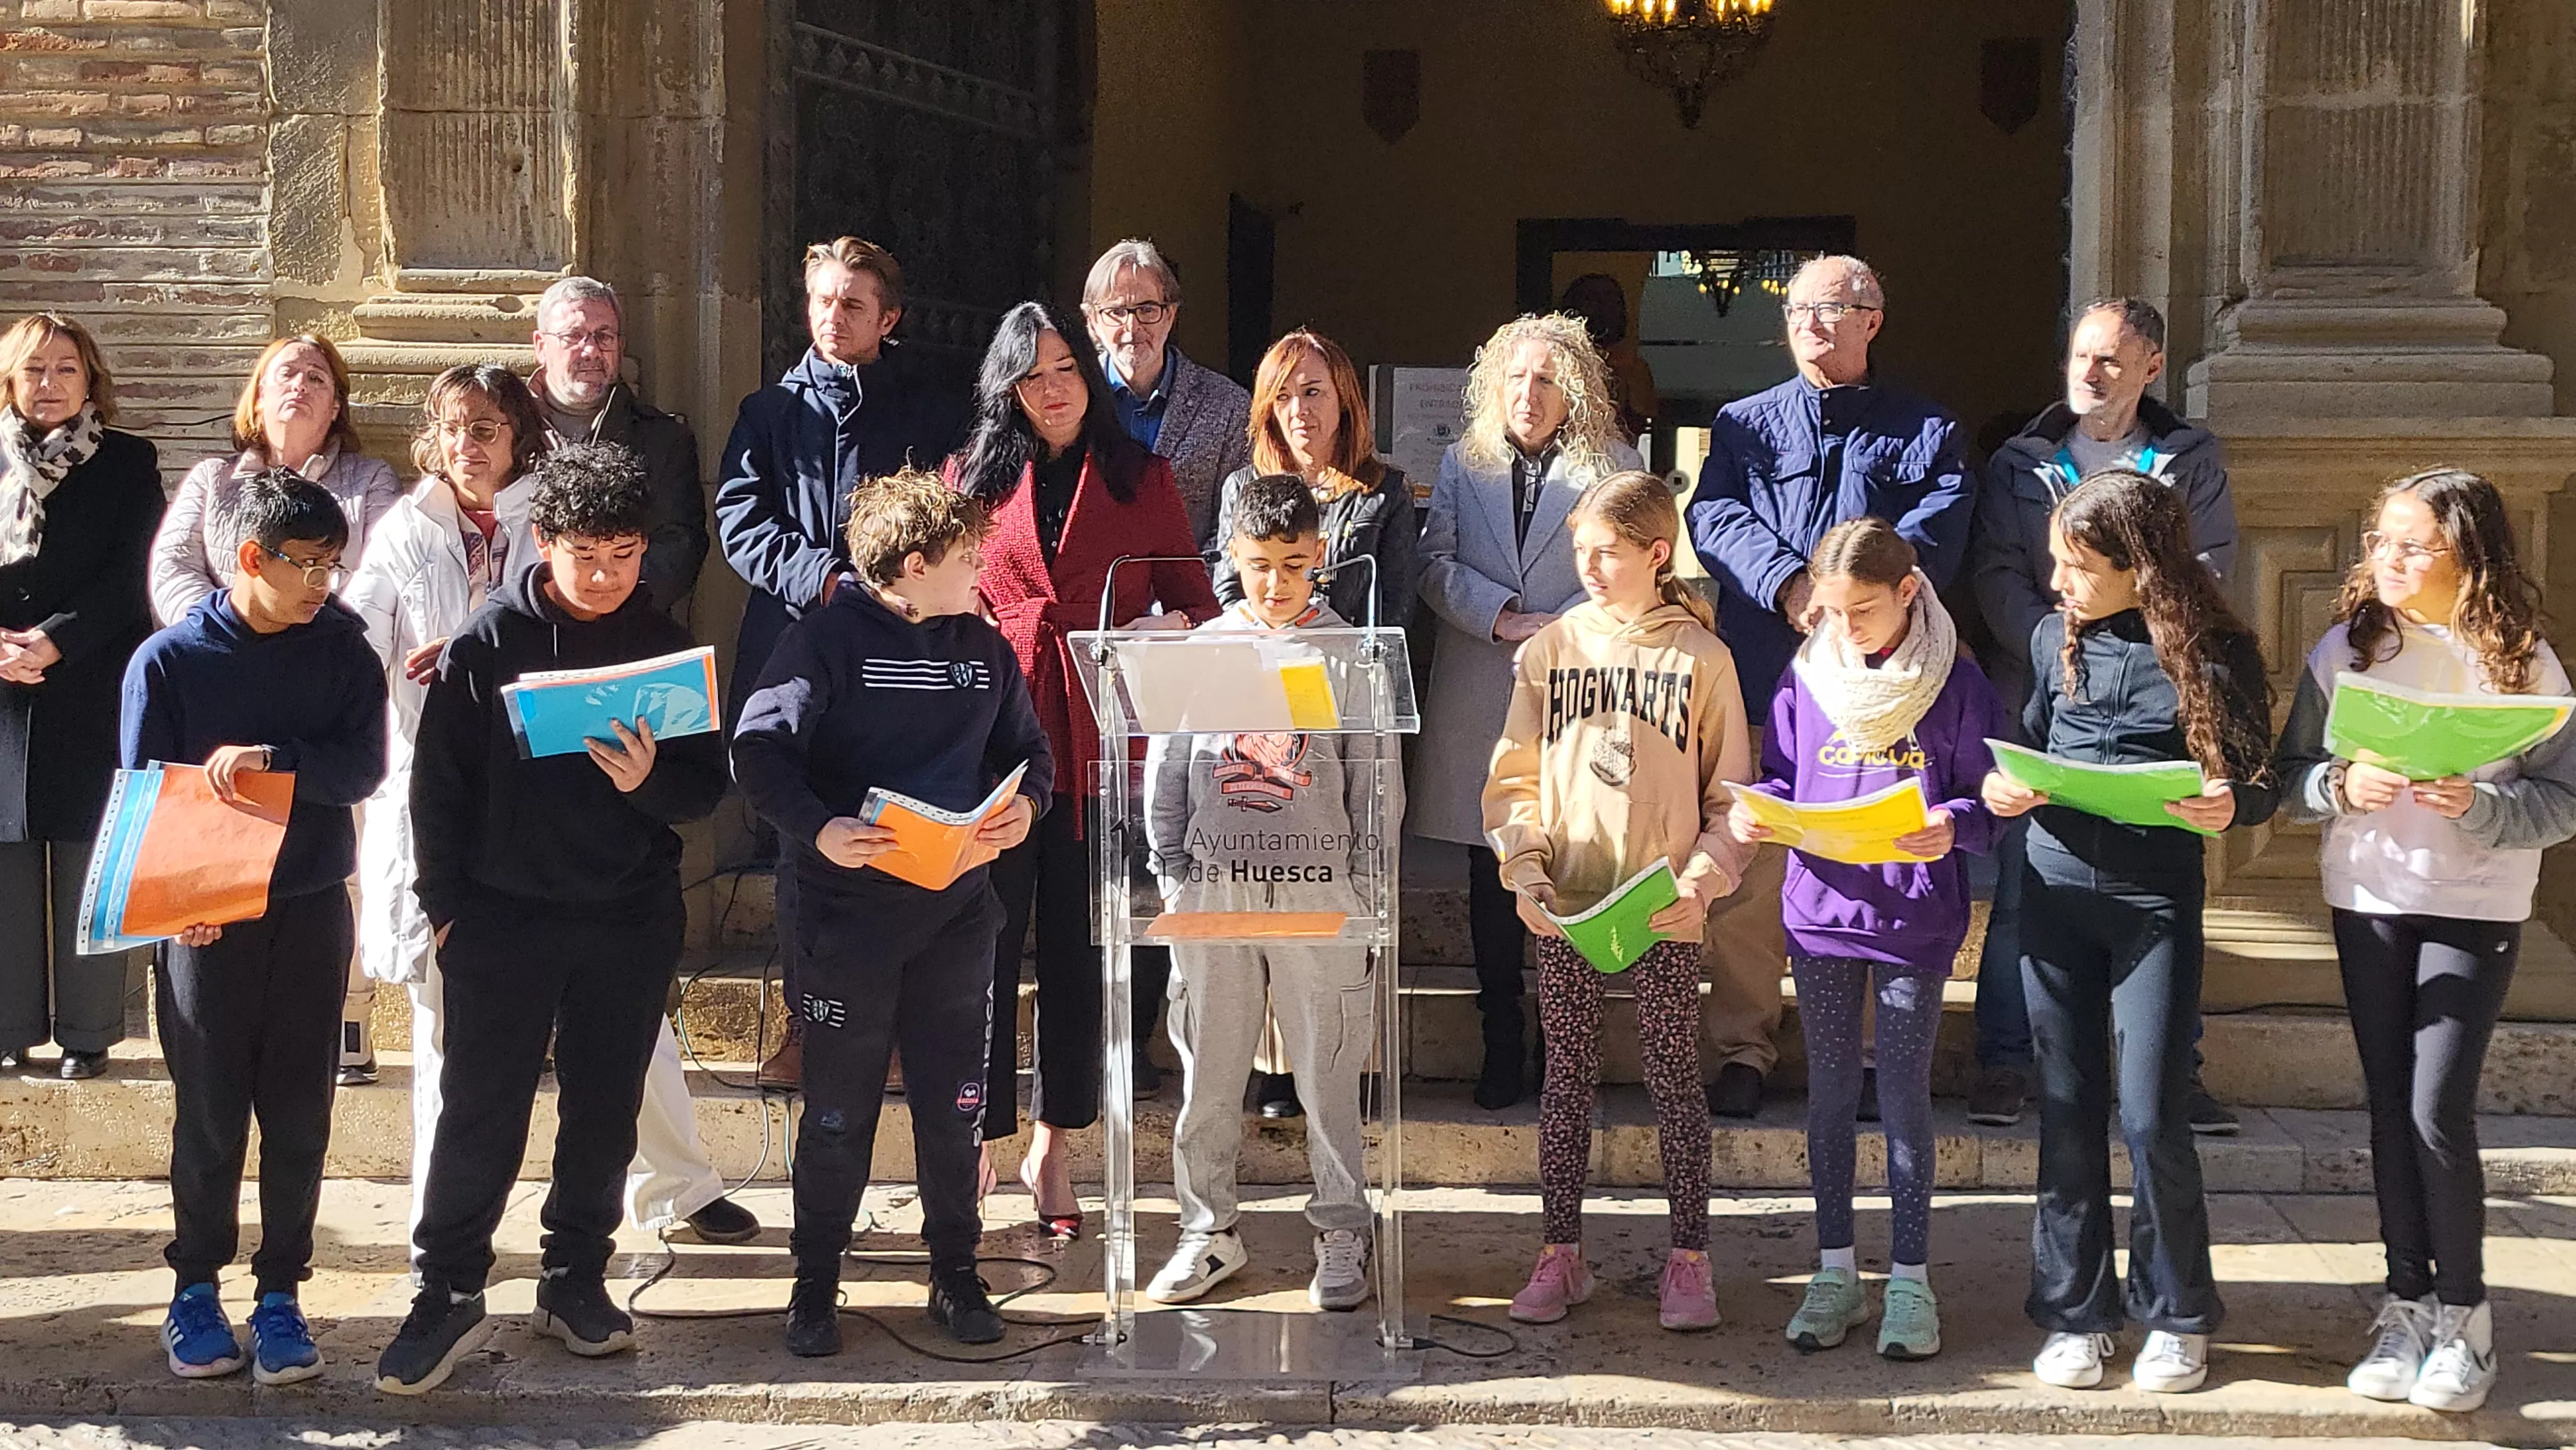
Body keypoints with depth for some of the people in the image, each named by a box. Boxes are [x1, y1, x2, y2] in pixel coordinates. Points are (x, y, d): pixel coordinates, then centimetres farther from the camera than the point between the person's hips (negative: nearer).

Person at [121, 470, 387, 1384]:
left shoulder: (341, 649, 2)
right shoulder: (168, 660, -4)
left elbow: (364, 766, -9)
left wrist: (270, 758, -24)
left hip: (312, 910, 2)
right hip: (206, 919, -2)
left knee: (299, 1114, 5)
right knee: (210, 1113, 5)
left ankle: (280, 1292, 16)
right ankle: (197, 1288, 20)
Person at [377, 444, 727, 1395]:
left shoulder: (665, 647, 1)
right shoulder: (487, 644, -4)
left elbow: (708, 785, 2)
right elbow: (439, 780, 0)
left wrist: (647, 780, -19)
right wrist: (444, 904, -3)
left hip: (629, 920, 2)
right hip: (503, 914, -2)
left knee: (605, 1110, 10)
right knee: (479, 1111, 0)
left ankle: (576, 1282, 24)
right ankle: (448, 1297, 8)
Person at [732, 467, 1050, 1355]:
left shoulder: (985, 651, 10)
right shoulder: (828, 642, -7)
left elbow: (1028, 752, 18)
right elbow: (760, 750, -14)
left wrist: (1025, 804, -4)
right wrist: (816, 829, -29)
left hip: (956, 909, 4)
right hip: (850, 908, -4)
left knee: (954, 1108, 9)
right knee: (838, 1113, 4)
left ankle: (955, 1278, 23)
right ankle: (815, 1289, 17)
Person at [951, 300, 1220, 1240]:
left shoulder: (1141, 477, 10)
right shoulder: (973, 475, 9)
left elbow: (1194, 596, 11)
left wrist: (1171, 626, -12)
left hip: (1098, 740, 1)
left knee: (1078, 946, 6)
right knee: (987, 941, -3)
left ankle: (1051, 1148, 17)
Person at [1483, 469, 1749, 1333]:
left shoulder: (1701, 657, -2)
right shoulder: (1550, 651, 4)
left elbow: (1729, 792, 2)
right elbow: (1514, 777, 7)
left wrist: (1702, 880, -10)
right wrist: (1524, 870, -6)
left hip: (1664, 908, -2)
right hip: (1565, 904, 2)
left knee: (1674, 1081, 4)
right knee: (1567, 1080, 8)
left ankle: (1688, 1258, 14)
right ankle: (1561, 1254, 17)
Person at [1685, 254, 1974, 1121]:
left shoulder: (1924, 431, 14)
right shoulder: (1744, 424, 17)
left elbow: (1939, 527, -3)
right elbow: (1717, 519, 1)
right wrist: (1792, 585, -17)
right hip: (1765, 675, 0)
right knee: (1751, 870, -3)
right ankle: (1740, 1048, 4)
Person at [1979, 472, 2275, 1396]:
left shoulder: (2213, 654, -6)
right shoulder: (2056, 638, 5)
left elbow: (2261, 785, -1)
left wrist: (2230, 805, -23)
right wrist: (2004, 788, -4)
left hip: (2157, 899, -4)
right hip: (2055, 889, 4)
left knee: (2150, 1116, -5)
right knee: (2067, 1112, 8)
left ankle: (2176, 1315, 13)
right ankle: (2076, 1312, 19)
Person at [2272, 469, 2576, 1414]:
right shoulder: (2345, 648, 1)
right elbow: (2288, 778, 2)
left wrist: (2482, 807, -21)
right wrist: (2341, 785, -17)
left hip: (2475, 909, -3)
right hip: (2366, 901, 3)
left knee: (2438, 1111, -10)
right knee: (2390, 1108, 8)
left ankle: (2463, 1311, 8)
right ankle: (2407, 1300, 21)